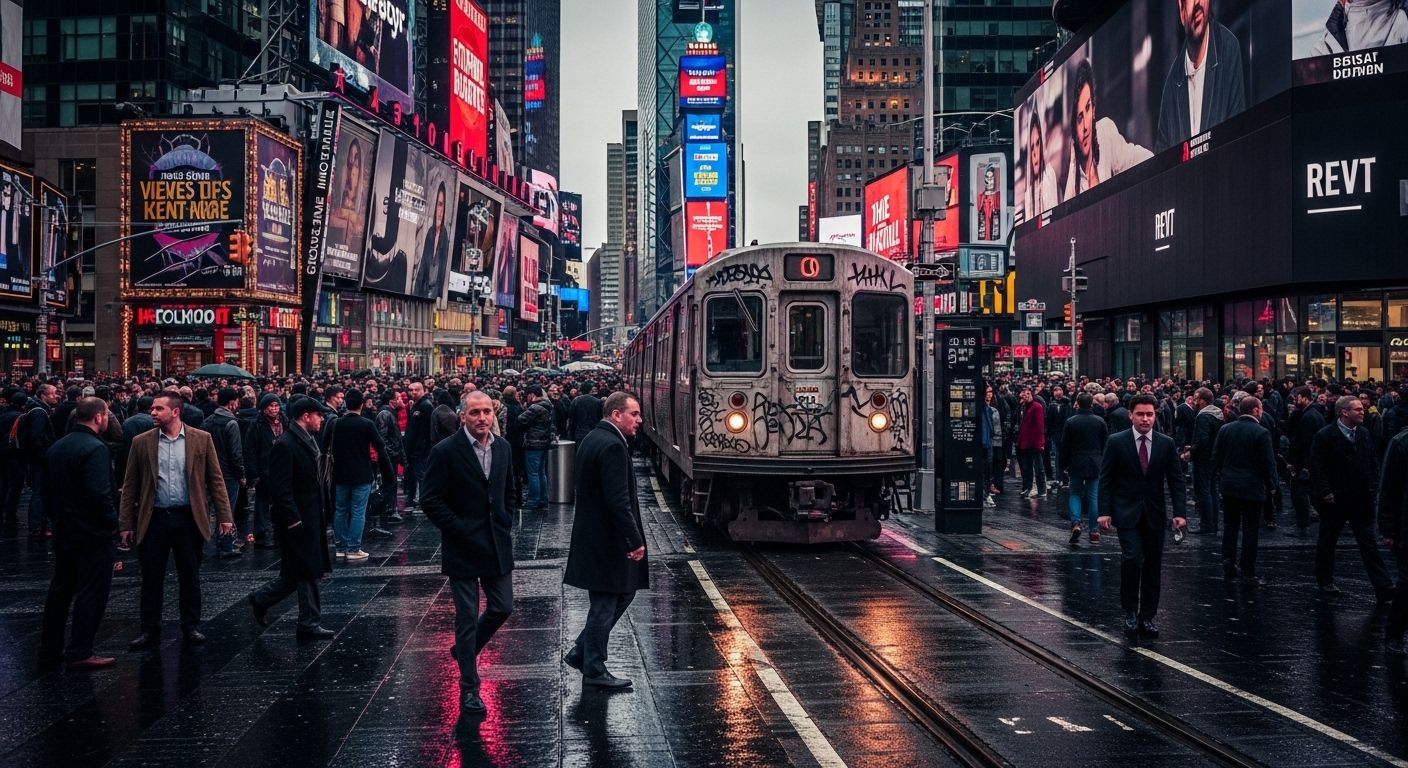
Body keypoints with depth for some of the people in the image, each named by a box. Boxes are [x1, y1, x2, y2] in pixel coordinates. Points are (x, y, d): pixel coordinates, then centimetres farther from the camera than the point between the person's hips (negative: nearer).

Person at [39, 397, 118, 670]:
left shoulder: (57, 447, 9)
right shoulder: (95, 448, -19)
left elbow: (47, 488, 14)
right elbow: (100, 493, -26)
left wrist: (56, 518, 20)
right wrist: (112, 522, -13)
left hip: (63, 531, 9)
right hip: (92, 534, -9)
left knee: (60, 589, 16)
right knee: (91, 593, -1)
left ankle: (49, 648, 22)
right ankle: (79, 653, 1)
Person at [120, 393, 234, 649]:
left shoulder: (201, 439, 1)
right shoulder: (142, 443, 3)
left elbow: (215, 480, 2)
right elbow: (130, 486, 5)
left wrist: (225, 517, -3)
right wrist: (126, 523, 1)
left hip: (188, 518, 0)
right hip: (154, 519, 1)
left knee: (190, 577, 8)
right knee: (151, 578, 5)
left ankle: (191, 626, 20)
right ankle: (150, 630, 14)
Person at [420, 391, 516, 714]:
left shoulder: (502, 447, 6)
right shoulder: (446, 451, -12)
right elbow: (430, 500, -11)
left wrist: (506, 526, 8)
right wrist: (460, 530, -14)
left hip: (497, 544, 6)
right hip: (463, 548, -6)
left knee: (502, 607, 9)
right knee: (467, 617, 1)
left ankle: (465, 649, 36)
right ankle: (469, 689, 10)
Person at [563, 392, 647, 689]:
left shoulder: (592, 439, 12)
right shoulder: (612, 446, -20)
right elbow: (618, 500, -25)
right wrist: (636, 540, -21)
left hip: (593, 535, 10)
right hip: (606, 540, -10)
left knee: (623, 594, 19)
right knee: (605, 605, 2)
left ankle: (580, 652, 23)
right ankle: (594, 670, 14)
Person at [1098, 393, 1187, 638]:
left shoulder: (1166, 444, 3)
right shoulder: (1116, 442, -3)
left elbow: (1176, 480, 5)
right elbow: (1106, 479, -1)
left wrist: (1179, 512, -4)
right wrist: (1104, 511, -8)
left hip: (1155, 514, 3)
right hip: (1127, 513, -3)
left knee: (1153, 566, 6)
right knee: (1132, 558, -18)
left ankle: (1147, 617, 16)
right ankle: (1130, 612, -3)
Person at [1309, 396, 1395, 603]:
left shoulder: (1364, 434, 6)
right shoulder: (1325, 436, -12)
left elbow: (1371, 463, 14)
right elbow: (1317, 468, -13)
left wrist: (1373, 486, 5)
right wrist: (1326, 492, -17)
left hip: (1361, 500, 4)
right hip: (1335, 500, -4)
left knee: (1369, 545, 2)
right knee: (1327, 542, 12)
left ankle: (1385, 590, -1)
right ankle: (1325, 582, 28)